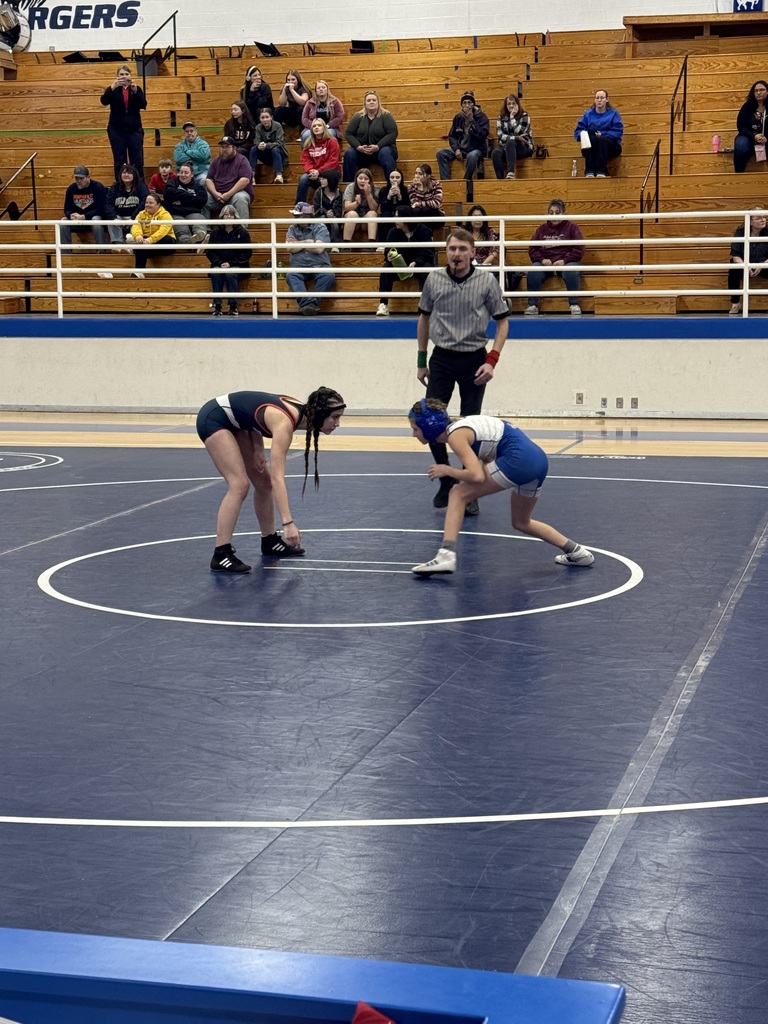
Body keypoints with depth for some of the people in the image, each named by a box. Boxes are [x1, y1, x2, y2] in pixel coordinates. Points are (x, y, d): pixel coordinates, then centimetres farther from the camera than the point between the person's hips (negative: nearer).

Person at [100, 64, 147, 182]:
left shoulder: (136, 89, 6)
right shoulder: (113, 90, 3)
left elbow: (143, 105, -9)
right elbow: (104, 101, -16)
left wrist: (135, 91, -23)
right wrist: (113, 86, -29)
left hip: (134, 129, 1)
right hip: (117, 130, -1)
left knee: (137, 160, 0)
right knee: (119, 161, 1)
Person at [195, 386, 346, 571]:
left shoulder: (301, 411, -8)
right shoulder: (285, 422, -33)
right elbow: (278, 478, -39)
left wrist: (257, 449, -6)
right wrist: (288, 523, -45)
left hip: (235, 423, 9)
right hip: (213, 419, -9)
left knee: (264, 482, 10)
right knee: (240, 484, -20)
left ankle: (270, 541, 25)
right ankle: (221, 555, -20)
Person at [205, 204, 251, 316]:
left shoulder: (242, 232, 0)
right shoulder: (216, 232, 7)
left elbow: (246, 253, -3)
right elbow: (210, 252, 6)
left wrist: (231, 263, -13)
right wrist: (220, 263, -11)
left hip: (237, 265, -2)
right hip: (219, 264, 2)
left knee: (230, 274, -34)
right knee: (215, 273, -31)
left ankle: (233, 306, -28)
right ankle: (217, 306, -29)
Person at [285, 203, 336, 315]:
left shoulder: (320, 228, 5)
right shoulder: (293, 229, 16)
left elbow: (319, 248, -10)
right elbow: (290, 248, 0)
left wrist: (298, 244, 0)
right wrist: (307, 242, 0)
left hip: (319, 265, -1)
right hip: (299, 266, 1)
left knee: (329, 275, -33)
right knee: (290, 276, -32)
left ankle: (313, 302, -35)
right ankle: (308, 303, -49)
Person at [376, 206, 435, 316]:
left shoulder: (423, 231, -10)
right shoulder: (393, 232, -3)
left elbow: (428, 253, -15)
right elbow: (388, 252, -4)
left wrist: (415, 263, -33)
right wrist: (389, 256, -30)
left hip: (419, 264, -2)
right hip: (399, 266, 2)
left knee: (426, 269, -35)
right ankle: (383, 305, -32)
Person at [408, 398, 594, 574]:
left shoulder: (456, 435, -9)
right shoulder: (460, 426, 18)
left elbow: (477, 476, -18)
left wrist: (447, 470, -4)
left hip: (519, 459, -10)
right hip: (538, 459, 10)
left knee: (458, 494, -4)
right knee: (521, 523, 27)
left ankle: (446, 555, -13)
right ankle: (576, 552, 34)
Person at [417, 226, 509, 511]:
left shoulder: (486, 281, -7)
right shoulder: (434, 279, -1)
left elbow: (502, 321, -1)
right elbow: (424, 318, 12)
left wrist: (491, 360, -11)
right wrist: (421, 361, 12)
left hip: (474, 360, -2)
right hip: (441, 359, 2)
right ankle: (446, 480, 16)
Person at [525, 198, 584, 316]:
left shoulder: (571, 227, 7)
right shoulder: (542, 229, 14)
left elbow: (579, 250, 0)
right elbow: (532, 249, 11)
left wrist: (564, 261, -14)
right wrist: (542, 259, -9)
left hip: (566, 262, -2)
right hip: (545, 263, 2)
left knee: (571, 271, -37)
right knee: (533, 271, -30)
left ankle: (574, 304, -26)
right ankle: (532, 305, -25)